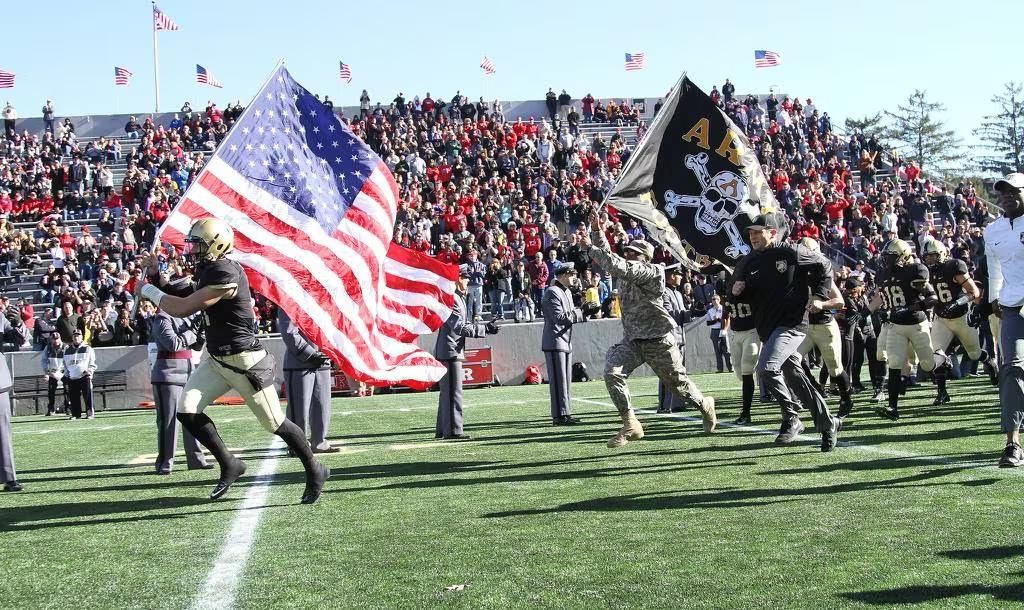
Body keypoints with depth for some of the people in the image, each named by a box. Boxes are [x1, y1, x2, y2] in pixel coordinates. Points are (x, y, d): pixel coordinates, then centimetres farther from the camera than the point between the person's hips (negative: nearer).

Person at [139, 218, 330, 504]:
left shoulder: (225, 274, -24)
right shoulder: (207, 271, 6)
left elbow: (181, 308, -22)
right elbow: (179, 298, 17)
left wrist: (148, 290, -9)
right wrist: (155, 274, 4)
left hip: (244, 361, -9)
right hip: (217, 360, 9)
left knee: (275, 423, 1)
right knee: (187, 411, -2)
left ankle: (315, 472, 20)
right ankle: (229, 465, 14)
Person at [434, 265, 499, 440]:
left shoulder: (458, 298, 17)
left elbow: (465, 323, 21)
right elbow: (460, 327, -21)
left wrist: (485, 325, 8)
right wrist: (485, 329, -16)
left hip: (453, 351, 11)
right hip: (450, 351, -11)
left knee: (447, 392, 15)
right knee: (453, 392, -7)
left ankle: (443, 429, 22)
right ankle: (452, 430, -4)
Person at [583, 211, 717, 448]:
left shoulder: (652, 271, -15)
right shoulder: (628, 269, 8)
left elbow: (618, 268, -28)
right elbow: (608, 258, 14)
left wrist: (591, 248, -24)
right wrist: (597, 230, -1)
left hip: (658, 340, -6)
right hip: (632, 340, 6)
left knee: (677, 382, 8)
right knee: (612, 373, -17)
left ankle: (703, 404, 40)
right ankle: (630, 426, -12)